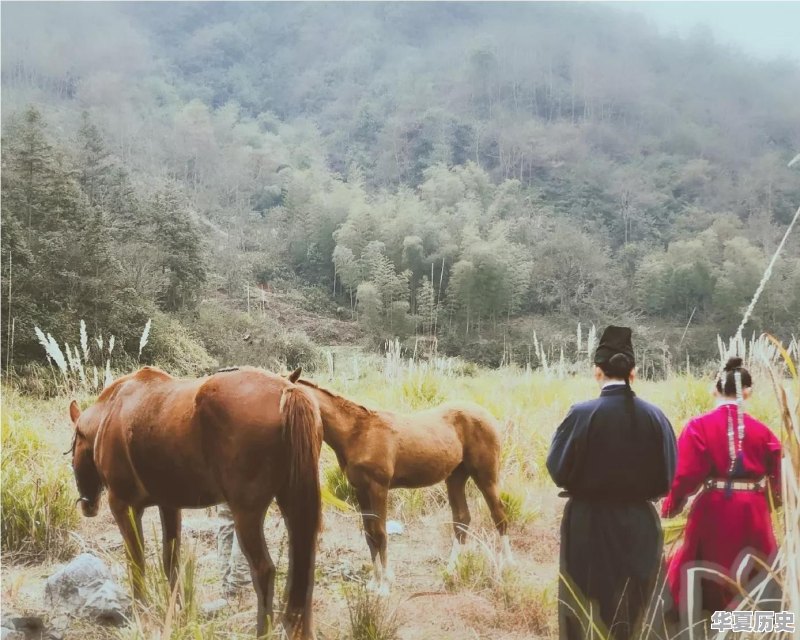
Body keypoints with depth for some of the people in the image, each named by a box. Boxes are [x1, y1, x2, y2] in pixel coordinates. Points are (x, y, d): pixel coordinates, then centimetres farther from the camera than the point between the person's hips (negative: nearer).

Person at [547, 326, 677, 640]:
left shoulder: (582, 414, -15)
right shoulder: (655, 416, -6)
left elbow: (559, 471, -9)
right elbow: (668, 477, 1)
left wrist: (560, 435, 7)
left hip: (590, 526, -3)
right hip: (640, 527, 3)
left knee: (586, 612, 11)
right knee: (632, 612, 18)